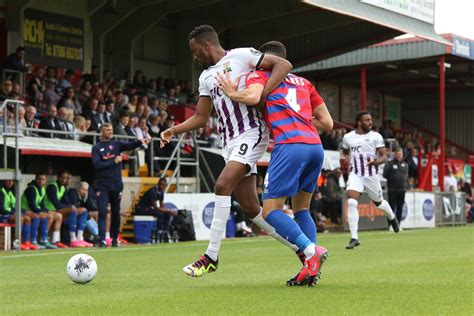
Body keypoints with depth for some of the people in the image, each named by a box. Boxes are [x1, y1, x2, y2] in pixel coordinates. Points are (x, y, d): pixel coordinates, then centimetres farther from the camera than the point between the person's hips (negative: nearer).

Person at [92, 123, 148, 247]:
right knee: (102, 212, -10)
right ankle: (102, 240, -13)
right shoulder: (96, 147, 3)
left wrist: (140, 142, -29)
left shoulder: (116, 144, 9)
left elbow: (130, 146, -10)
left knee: (116, 213, 9)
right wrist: (114, 162, -12)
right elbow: (97, 165, -10)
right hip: (102, 185, -3)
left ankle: (114, 239, 20)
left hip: (116, 184, 3)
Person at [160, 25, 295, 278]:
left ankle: (211, 256, -17)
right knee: (251, 207, 4)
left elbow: (283, 65, -10)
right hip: (230, 142, 8)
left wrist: (262, 94, -22)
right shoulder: (206, 77, 20)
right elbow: (201, 117, 23)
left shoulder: (241, 56, -3)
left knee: (222, 185, -23)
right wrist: (174, 130, 10)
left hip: (251, 133, -8)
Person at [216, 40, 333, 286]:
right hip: (315, 146, 6)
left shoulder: (260, 74, 13)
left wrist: (231, 93, 8)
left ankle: (312, 251, -21)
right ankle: (311, 269, 2)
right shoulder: (303, 82, 29)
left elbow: (253, 97, -11)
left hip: (290, 145, -6)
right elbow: (327, 123, 25)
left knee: (271, 211, -2)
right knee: (301, 209, 16)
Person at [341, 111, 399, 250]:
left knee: (378, 202, 16)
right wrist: (343, 158, 0)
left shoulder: (376, 136, -4)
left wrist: (376, 162, -28)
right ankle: (354, 238, -16)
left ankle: (392, 217, 53)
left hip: (371, 174, -1)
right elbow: (344, 152, 23)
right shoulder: (348, 137, 3)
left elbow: (384, 156, -6)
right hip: (355, 174, 1)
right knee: (351, 202, -20)